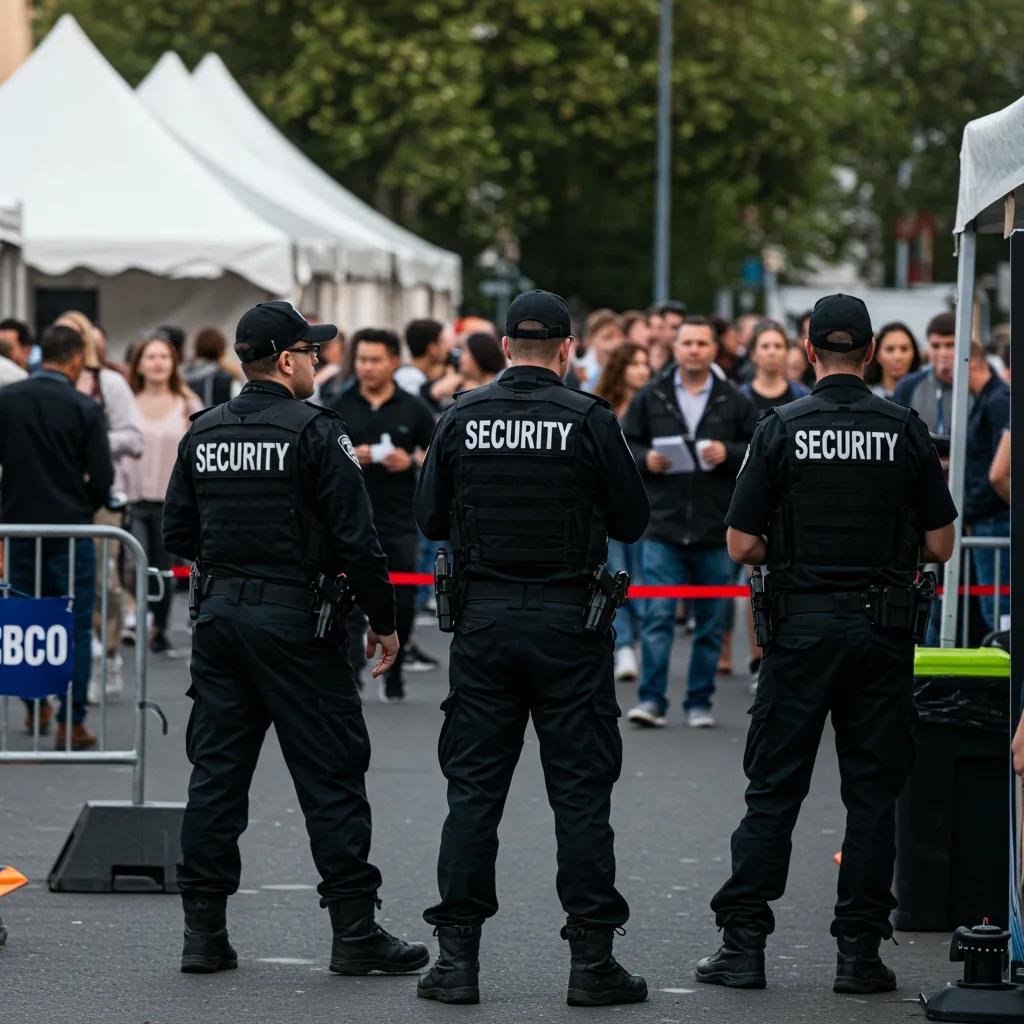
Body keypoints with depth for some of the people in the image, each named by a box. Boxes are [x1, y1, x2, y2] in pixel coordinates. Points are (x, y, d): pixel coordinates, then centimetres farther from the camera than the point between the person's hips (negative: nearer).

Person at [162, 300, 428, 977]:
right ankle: (355, 932, 0)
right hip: (294, 619, -6)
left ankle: (204, 929, 8)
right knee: (331, 775, 0)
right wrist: (383, 620, -4)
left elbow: (178, 533, 12)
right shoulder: (315, 431, -11)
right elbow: (356, 538, -13)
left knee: (216, 770, 9)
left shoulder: (203, 433, 7)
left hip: (218, 614, 6)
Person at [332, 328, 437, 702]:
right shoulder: (341, 407, 5)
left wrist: (411, 461, -11)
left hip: (400, 522, 1)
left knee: (401, 603, 4)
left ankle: (394, 674, 23)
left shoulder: (412, 408, 5)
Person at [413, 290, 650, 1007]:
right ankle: (592, 959, 2)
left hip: (483, 622, 2)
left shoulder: (461, 418, 0)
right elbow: (632, 520, -1)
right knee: (580, 791, 2)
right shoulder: (589, 420, -8)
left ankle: (457, 957, 6)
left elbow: (431, 519, 6)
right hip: (568, 624, -2)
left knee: (473, 787, 7)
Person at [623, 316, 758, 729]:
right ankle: (651, 699, -5)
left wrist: (728, 454, -11)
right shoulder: (650, 397, 6)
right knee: (658, 616, -7)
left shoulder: (734, 401, 5)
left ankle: (699, 703, 15)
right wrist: (645, 459, -9)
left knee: (711, 623, 6)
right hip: (664, 525, -1)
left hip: (716, 529, 1)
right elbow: (626, 444, 11)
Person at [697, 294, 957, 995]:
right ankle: (860, 950, 4)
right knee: (873, 792, 5)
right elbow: (941, 544, 1)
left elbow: (742, 545, -5)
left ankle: (744, 943, 3)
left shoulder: (782, 429, -4)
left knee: (773, 790, 5)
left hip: (802, 625, 0)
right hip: (883, 627, 1)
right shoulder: (906, 431, -2)